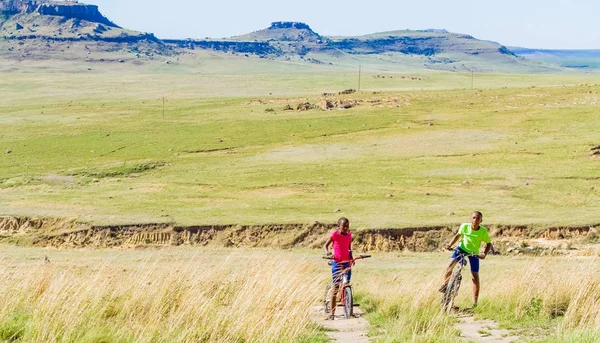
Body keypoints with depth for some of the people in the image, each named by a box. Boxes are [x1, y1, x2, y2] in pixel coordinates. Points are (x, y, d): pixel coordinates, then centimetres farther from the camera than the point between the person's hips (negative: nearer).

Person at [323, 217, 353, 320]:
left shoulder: (349, 235, 6)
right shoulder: (334, 234, -7)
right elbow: (325, 245, -4)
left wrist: (351, 258, 2)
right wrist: (327, 253, -24)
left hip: (347, 262, 4)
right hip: (337, 263, -4)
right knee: (335, 286, -6)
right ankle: (332, 313, -2)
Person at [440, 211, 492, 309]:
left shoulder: (483, 232, -24)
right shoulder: (464, 226, -20)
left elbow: (489, 244, -9)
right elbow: (458, 235, -1)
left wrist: (485, 254, -26)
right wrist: (450, 244, -16)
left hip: (474, 253, -1)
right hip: (462, 248, 1)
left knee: (475, 277, -3)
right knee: (450, 265, -23)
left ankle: (475, 303, 7)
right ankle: (445, 285, 1)